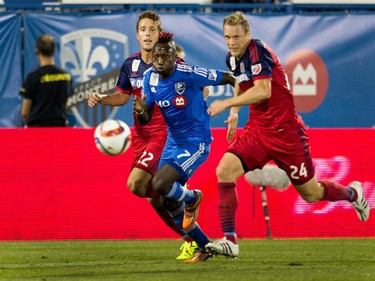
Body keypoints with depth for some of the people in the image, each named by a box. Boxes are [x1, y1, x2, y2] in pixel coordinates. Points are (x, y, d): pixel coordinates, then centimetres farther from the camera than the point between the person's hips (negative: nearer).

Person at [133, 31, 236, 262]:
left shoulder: (189, 75, -21)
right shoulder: (150, 78, -2)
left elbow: (227, 77, -10)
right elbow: (146, 120, 1)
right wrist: (140, 111, -21)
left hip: (196, 143, -7)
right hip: (173, 143, 7)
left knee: (160, 184, -25)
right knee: (168, 203, 6)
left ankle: (192, 199, 9)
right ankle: (205, 247, 21)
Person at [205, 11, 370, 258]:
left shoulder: (257, 51, -19)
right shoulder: (233, 57, 6)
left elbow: (263, 90, -31)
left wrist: (227, 104, -30)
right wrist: (234, 112, 19)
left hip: (284, 130, -7)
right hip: (256, 129, 7)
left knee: (310, 194, 6)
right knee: (224, 171, -17)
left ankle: (353, 193, 38)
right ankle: (230, 241, -16)